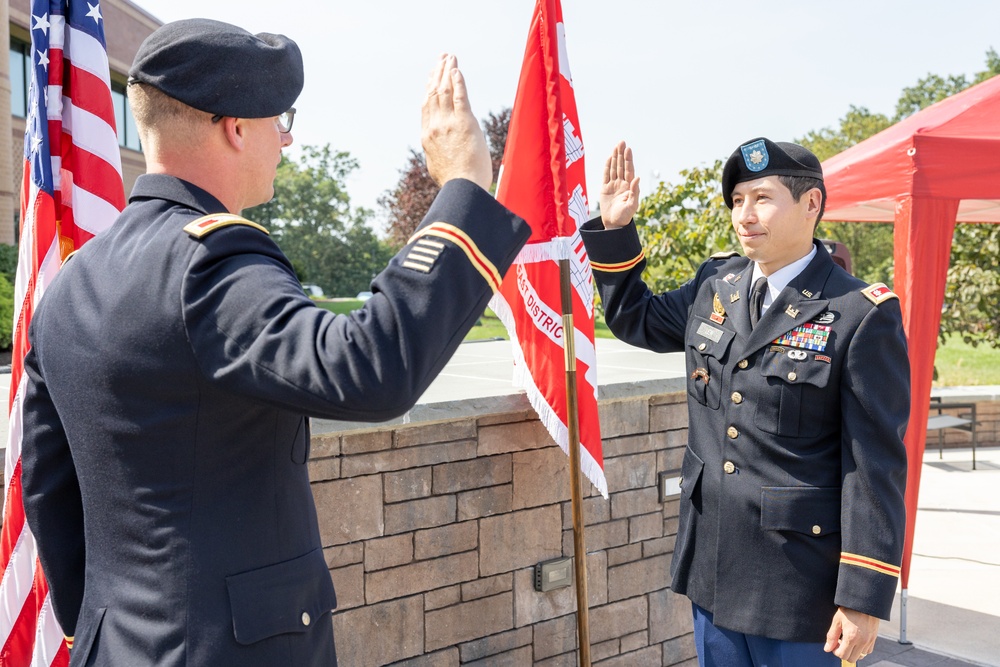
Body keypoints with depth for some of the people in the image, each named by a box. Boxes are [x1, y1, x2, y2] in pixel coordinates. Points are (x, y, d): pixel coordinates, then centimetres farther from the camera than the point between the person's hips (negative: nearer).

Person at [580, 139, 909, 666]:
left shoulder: (863, 315, -14)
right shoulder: (714, 284, 4)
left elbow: (875, 465, -14)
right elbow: (634, 320, 20)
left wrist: (864, 598, -14)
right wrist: (614, 228, 7)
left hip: (798, 583, -5)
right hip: (710, 564, 6)